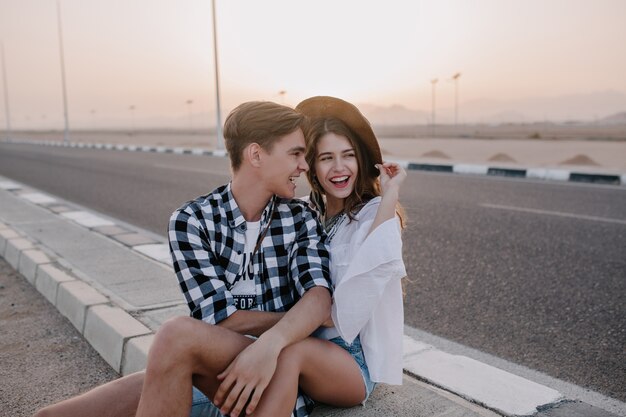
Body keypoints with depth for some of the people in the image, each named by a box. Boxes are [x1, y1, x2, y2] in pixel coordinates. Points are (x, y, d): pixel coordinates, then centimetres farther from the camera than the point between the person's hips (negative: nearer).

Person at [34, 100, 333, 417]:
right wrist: (301, 318, -6)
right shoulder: (190, 221, -3)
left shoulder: (300, 219, 1)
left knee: (179, 334, -29)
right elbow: (218, 317, -10)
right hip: (212, 377, 1)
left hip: (279, 382, -1)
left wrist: (270, 343, -31)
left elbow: (319, 297, -14)